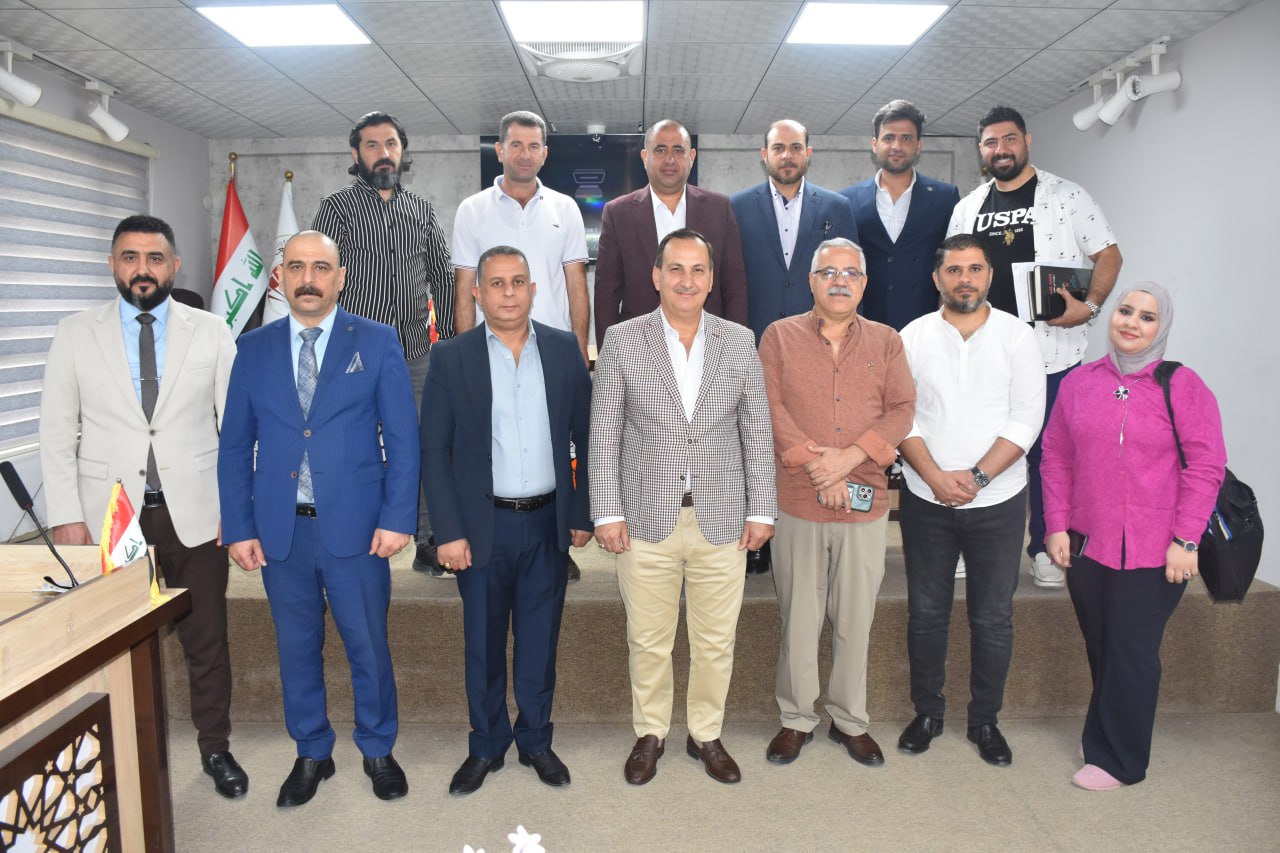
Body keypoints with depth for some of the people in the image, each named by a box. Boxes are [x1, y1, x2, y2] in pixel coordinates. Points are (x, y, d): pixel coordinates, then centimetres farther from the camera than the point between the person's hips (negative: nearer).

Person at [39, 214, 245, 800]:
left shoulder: (211, 333, 2)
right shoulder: (75, 335, 3)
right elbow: (58, 435, 3)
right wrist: (66, 517, -4)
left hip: (194, 515, 0)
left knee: (207, 640, 9)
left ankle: (215, 747, 28)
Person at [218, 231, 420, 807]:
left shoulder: (377, 342, 0)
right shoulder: (254, 349, 6)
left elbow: (402, 438, -3)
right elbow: (235, 446, 7)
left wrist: (397, 517, -10)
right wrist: (238, 527, 1)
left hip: (355, 527, -2)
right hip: (279, 528, 3)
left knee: (368, 647, 8)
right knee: (296, 648, 15)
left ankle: (378, 750, 31)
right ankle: (311, 754, 34)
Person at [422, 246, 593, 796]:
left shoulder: (564, 350, 2)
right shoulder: (452, 358, -3)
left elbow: (587, 436, 6)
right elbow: (433, 450, -3)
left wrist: (582, 512, 4)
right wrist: (449, 532, -8)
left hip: (548, 523, 1)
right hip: (483, 525, -1)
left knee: (540, 642, 13)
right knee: (483, 644, 12)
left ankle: (535, 741, 32)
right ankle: (486, 748, 31)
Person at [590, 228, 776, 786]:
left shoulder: (740, 342, 3)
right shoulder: (621, 341, -1)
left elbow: (758, 431, 5)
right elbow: (604, 435, -1)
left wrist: (761, 510, 2)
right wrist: (607, 513, -5)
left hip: (723, 520, 2)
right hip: (647, 519, -1)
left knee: (716, 641, 12)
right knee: (648, 640, 11)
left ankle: (706, 734, 34)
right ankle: (650, 734, 33)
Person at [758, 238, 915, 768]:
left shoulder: (886, 341, 10)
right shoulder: (780, 336, 5)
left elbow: (902, 409, 1)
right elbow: (769, 405, -5)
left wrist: (851, 456, -14)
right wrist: (813, 462, -15)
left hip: (866, 503, 2)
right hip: (798, 503, -1)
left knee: (856, 619, 10)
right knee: (798, 616, 8)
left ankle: (849, 720, 27)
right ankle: (796, 719, 24)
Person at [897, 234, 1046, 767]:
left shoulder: (1016, 336, -1)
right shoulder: (913, 336, 2)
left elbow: (1026, 418, -7)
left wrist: (976, 476, -16)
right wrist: (935, 476, -14)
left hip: (997, 502, 0)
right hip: (926, 500, 1)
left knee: (993, 618, 9)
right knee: (926, 613, 11)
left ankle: (985, 720, 27)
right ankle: (927, 713, 27)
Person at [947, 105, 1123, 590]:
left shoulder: (1066, 197, 2)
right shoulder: (967, 208, 13)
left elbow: (1109, 255, 1)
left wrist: (1089, 307, -13)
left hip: (1051, 354, -3)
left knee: (1049, 454, 3)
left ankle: (1046, 548, 18)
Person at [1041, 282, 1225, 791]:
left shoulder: (1183, 387, -4)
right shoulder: (1079, 382, 5)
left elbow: (1206, 468, -6)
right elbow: (1056, 457, 7)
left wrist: (1185, 541, -10)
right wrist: (1057, 526, 2)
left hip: (1153, 553, -3)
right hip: (1087, 543, 3)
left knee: (1131, 653, 4)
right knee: (1100, 648, 15)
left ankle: (1117, 759, 19)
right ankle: (1102, 737, 34)